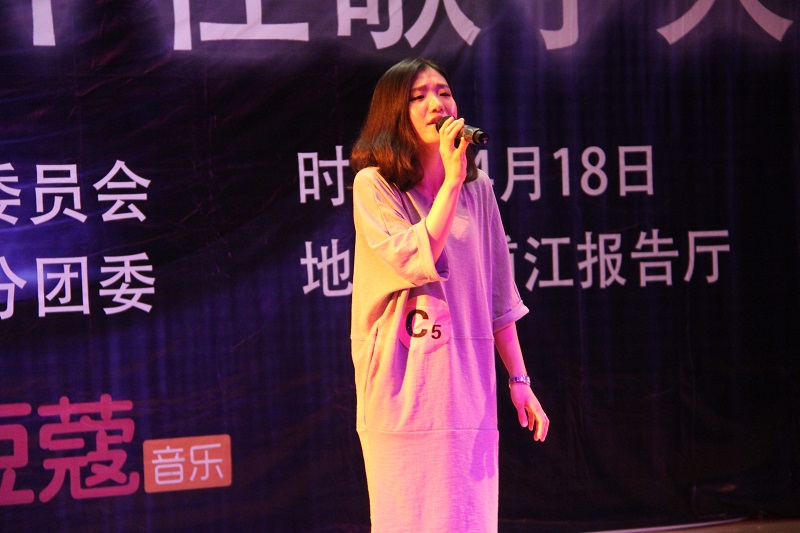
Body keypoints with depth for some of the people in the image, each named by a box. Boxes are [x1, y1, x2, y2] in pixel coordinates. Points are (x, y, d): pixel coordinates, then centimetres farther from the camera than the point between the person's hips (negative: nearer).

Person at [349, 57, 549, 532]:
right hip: (406, 388, -4)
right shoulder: (374, 185, -4)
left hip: (469, 386, 4)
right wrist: (452, 180, -16)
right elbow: (414, 262, -19)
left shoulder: (478, 189, 10)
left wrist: (519, 379, 12)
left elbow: (498, 296, 13)